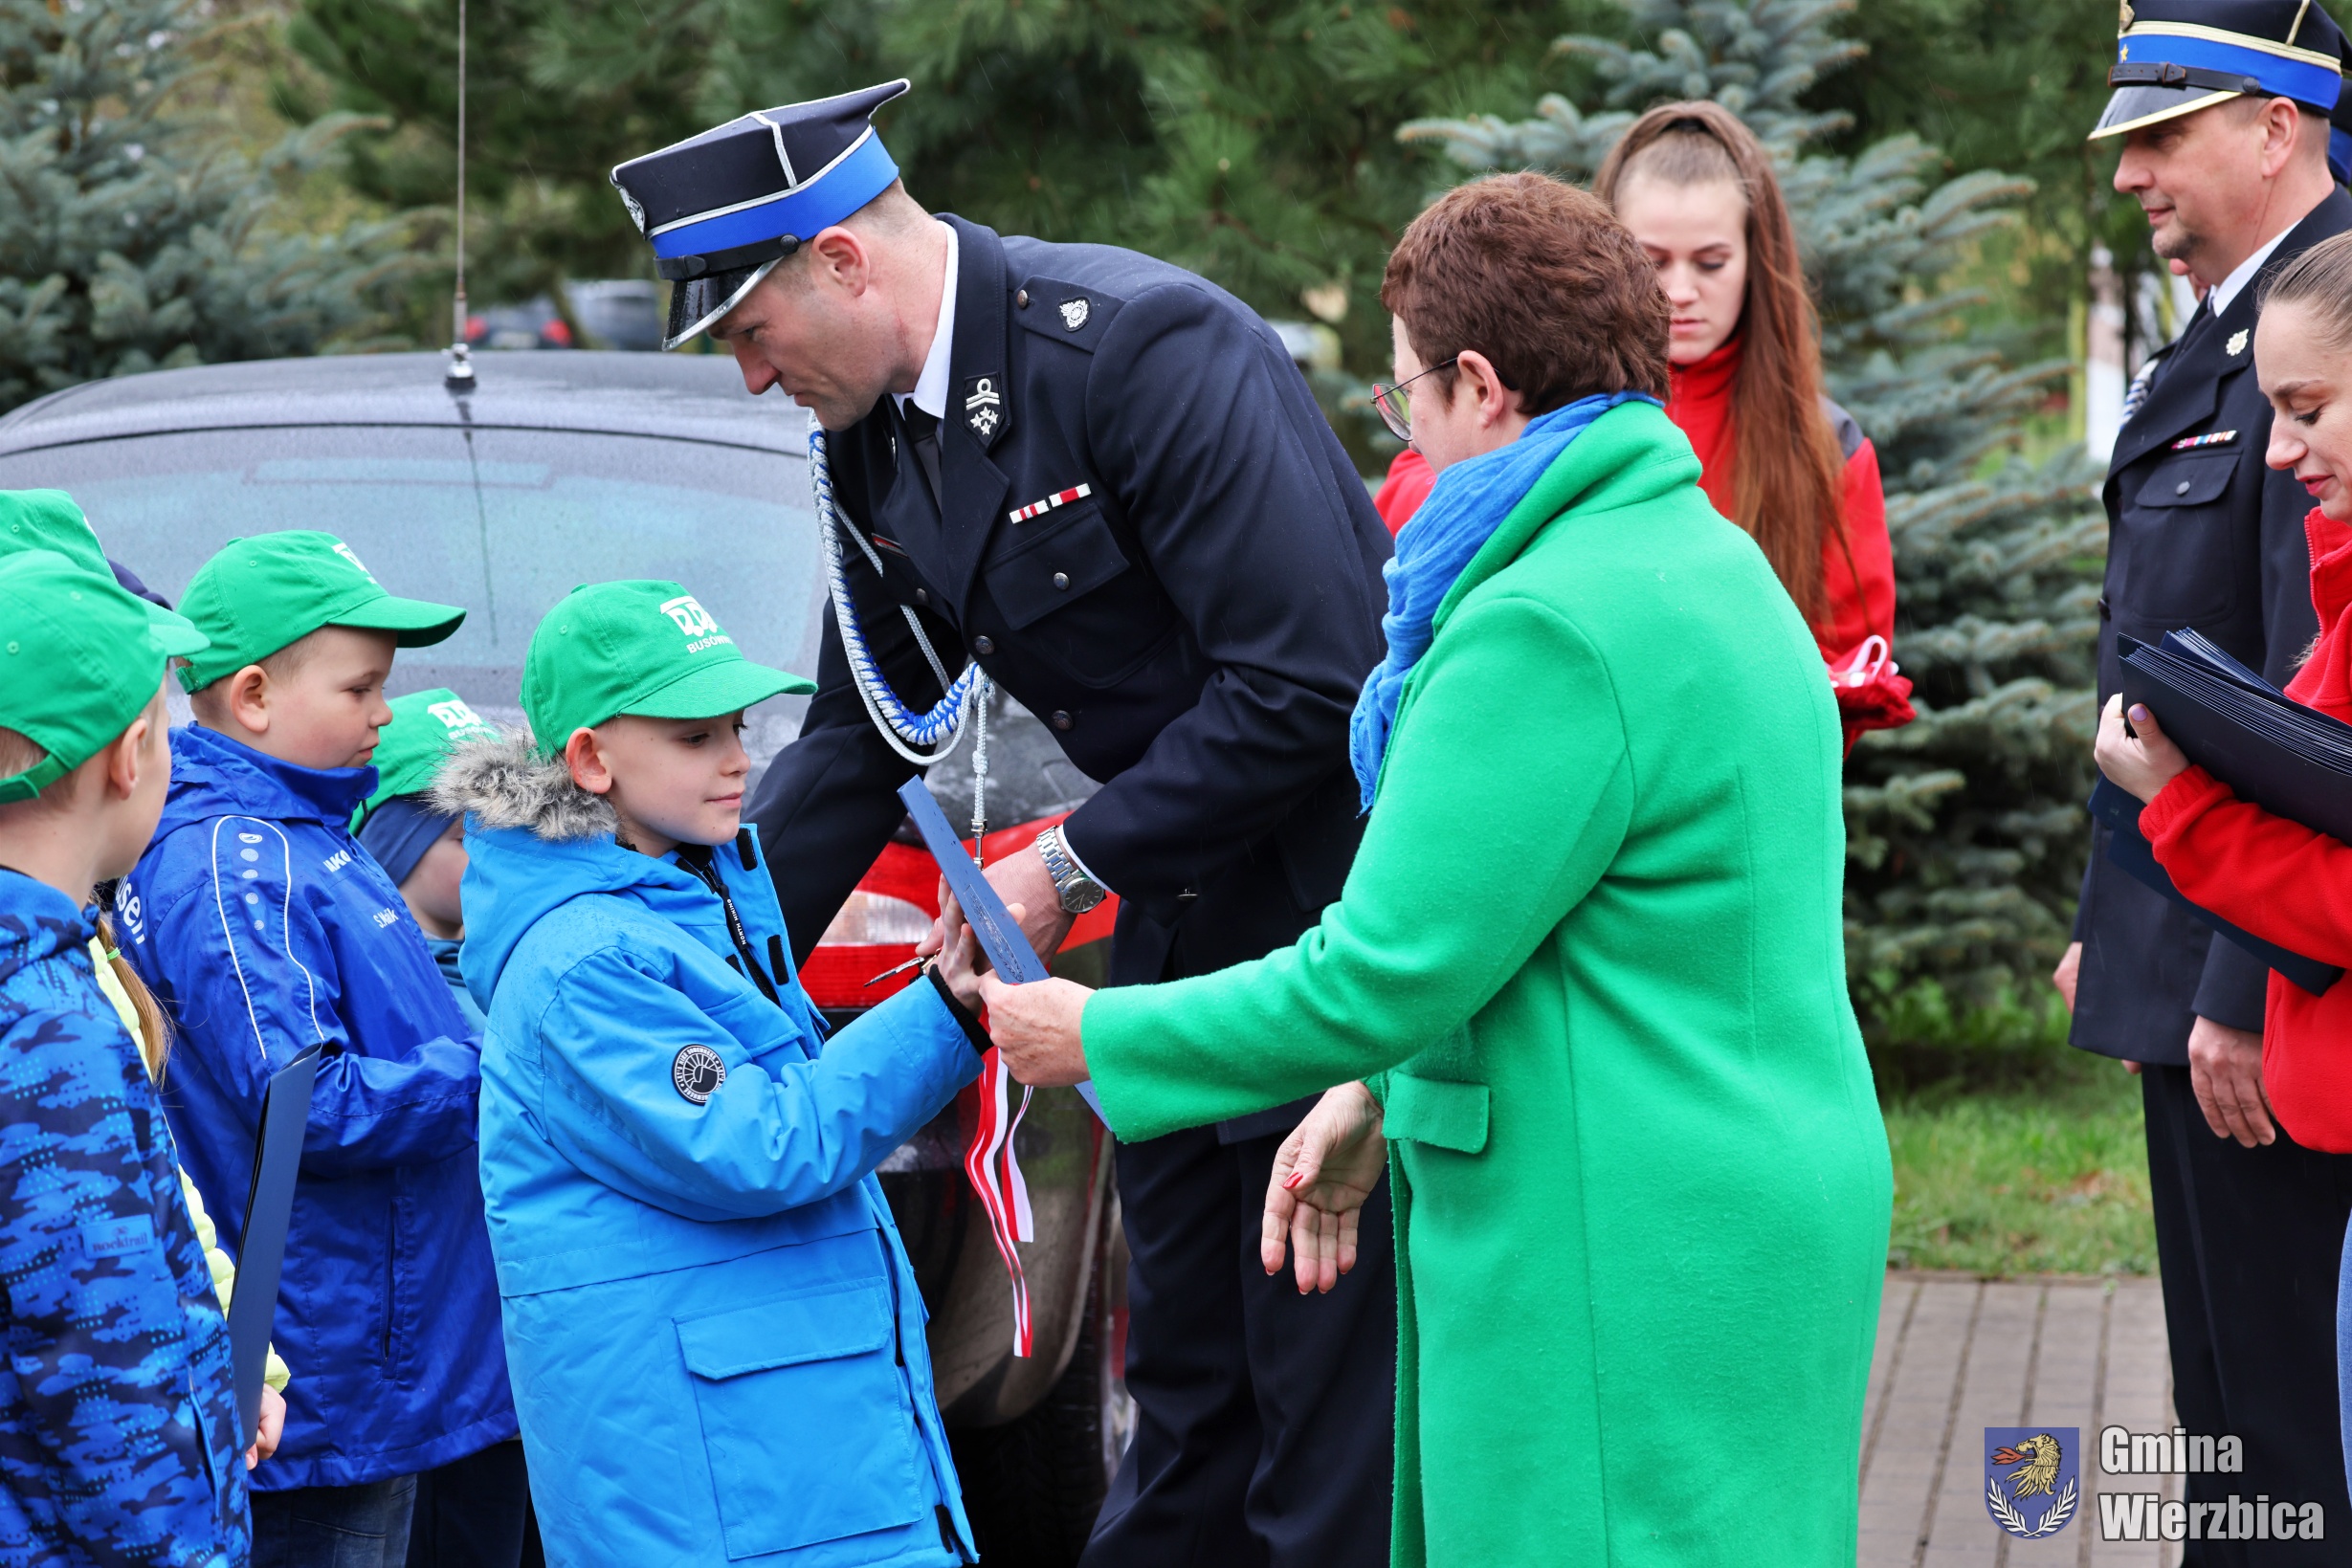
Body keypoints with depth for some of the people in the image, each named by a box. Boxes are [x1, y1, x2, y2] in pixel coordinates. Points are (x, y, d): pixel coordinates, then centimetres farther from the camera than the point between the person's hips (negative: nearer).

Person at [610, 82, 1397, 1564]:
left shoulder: (1143, 347, -22)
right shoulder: (872, 437, 4)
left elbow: (1314, 680, -26)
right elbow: (858, 739, 16)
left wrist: (1074, 866, -17)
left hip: (1337, 902, -9)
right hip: (1178, 937, 9)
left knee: (1333, 1432, -5)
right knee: (1189, 1403, 15)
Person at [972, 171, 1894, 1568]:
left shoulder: (1548, 626, -18)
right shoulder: (1717, 562, 15)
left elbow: (1386, 970, -18)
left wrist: (1101, 1038, -5)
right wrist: (1387, 1097, 21)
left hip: (1627, 1270, -10)